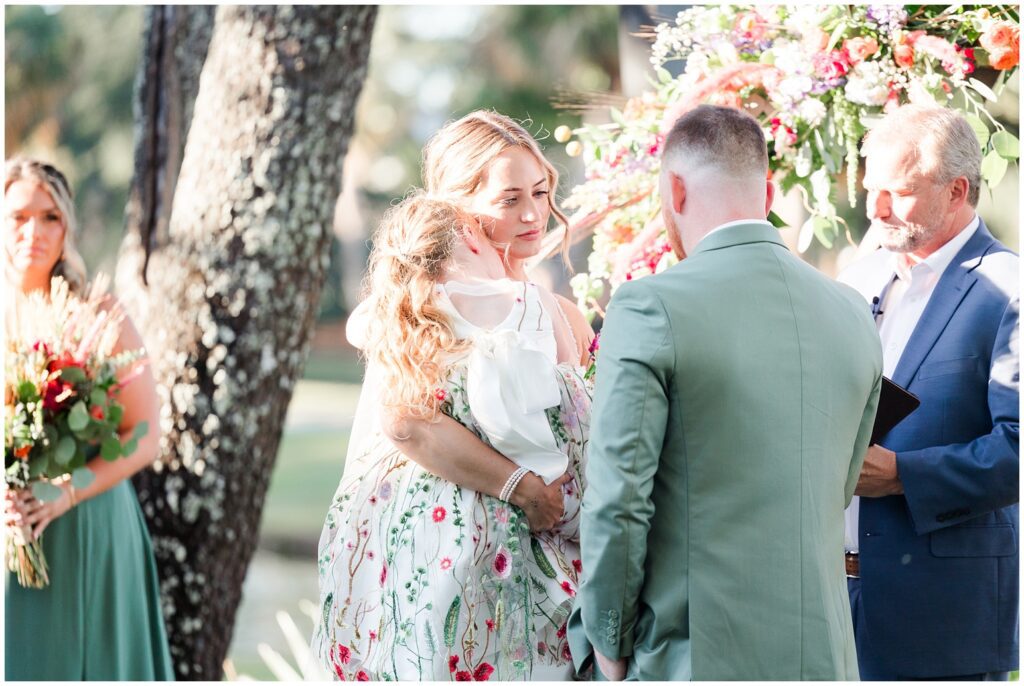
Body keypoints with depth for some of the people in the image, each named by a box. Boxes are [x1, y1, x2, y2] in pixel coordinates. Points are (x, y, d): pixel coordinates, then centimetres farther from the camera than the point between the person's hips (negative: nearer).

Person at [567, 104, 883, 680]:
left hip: (691, 656, -5)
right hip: (823, 653, 5)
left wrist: (610, 645, -1)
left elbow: (617, 502, -13)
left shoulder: (649, 309, -11)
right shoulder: (853, 315, 6)